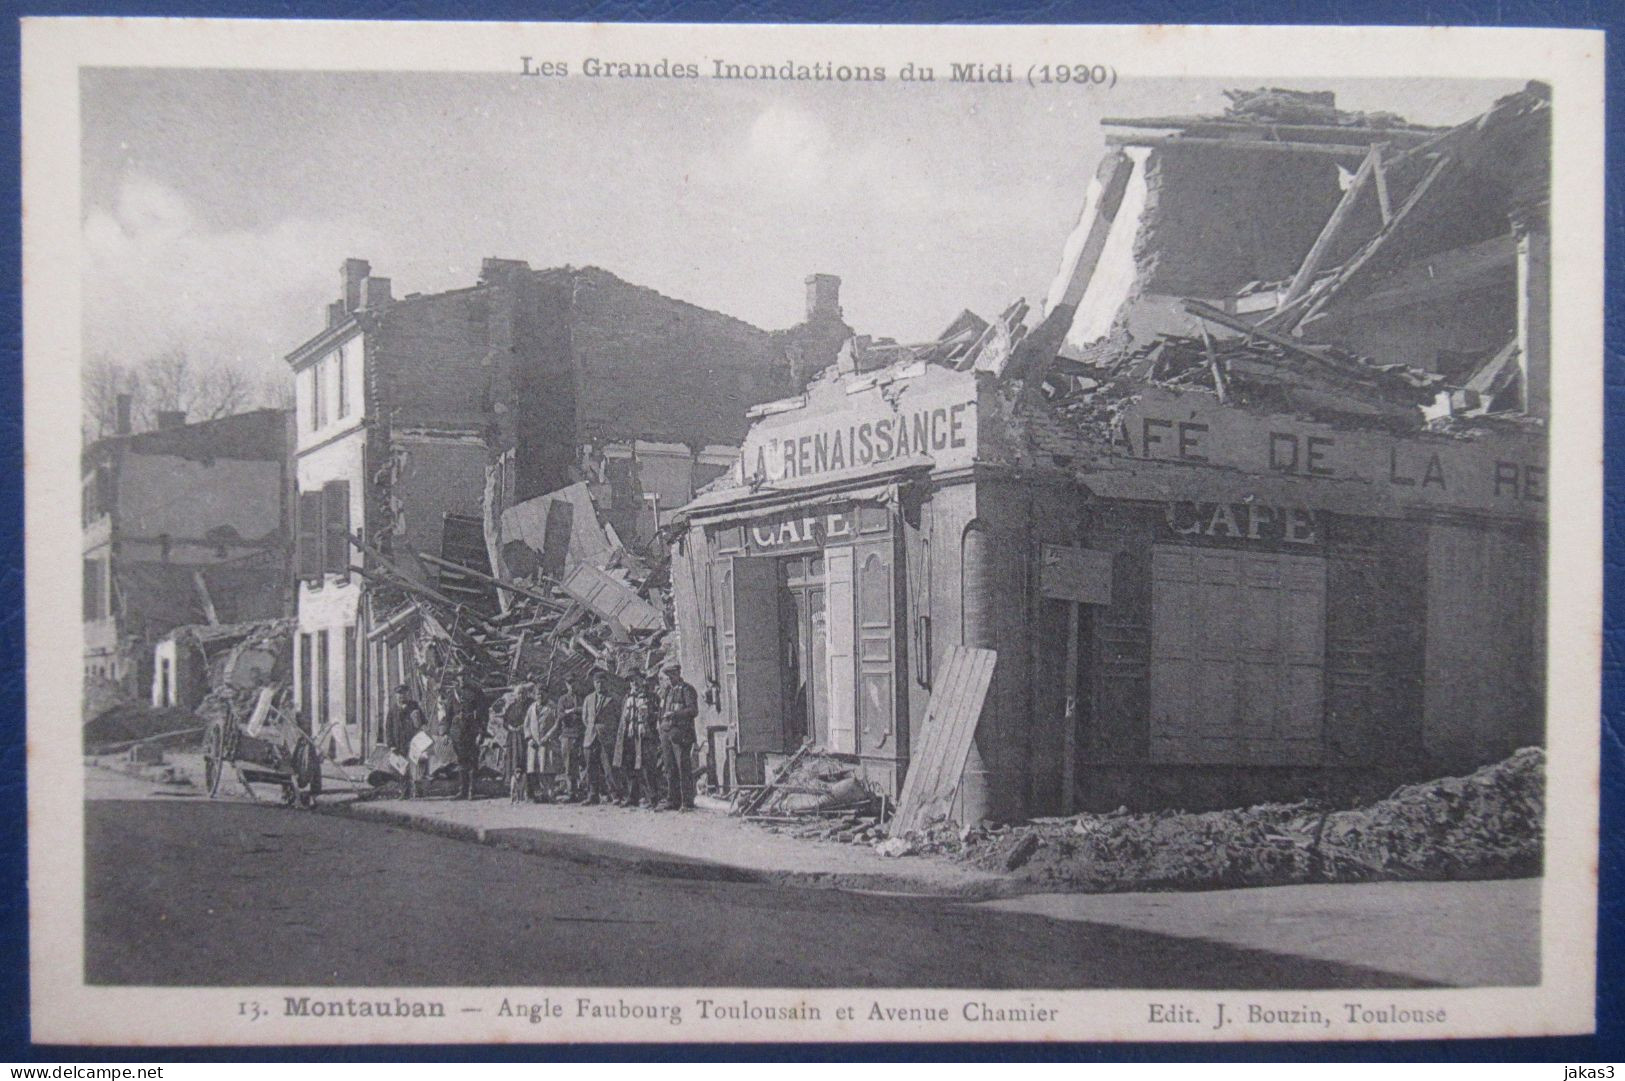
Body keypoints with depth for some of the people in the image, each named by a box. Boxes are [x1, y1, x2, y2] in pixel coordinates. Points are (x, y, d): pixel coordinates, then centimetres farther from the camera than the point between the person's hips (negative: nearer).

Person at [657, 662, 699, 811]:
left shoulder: (687, 690, -1)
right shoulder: (666, 692, 20)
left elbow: (694, 710, -11)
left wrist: (675, 714, -20)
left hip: (681, 733, -7)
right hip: (666, 733, 7)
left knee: (684, 768, -9)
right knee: (670, 770, 6)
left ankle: (687, 803, -9)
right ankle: (672, 802, 10)